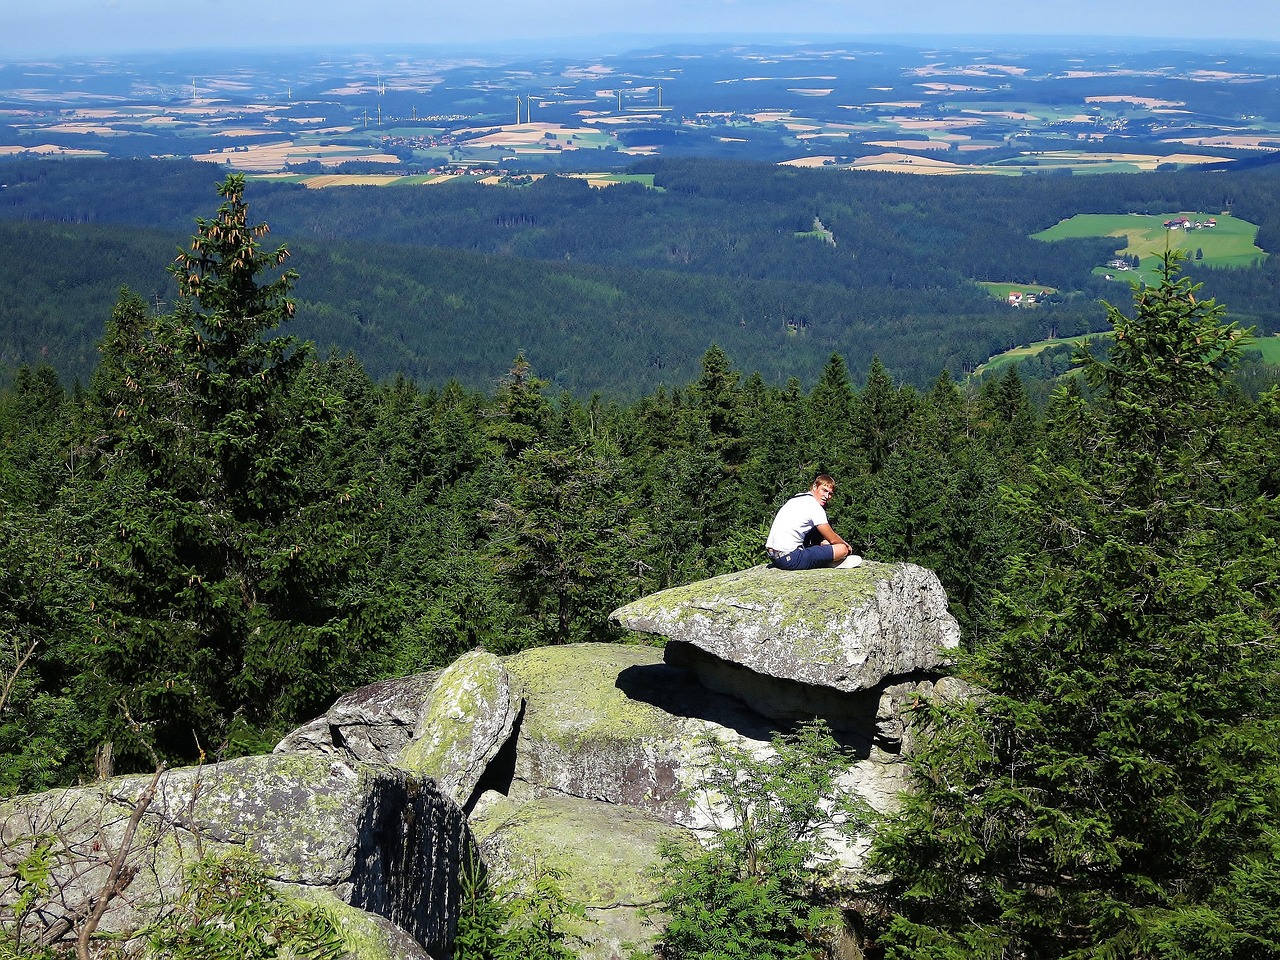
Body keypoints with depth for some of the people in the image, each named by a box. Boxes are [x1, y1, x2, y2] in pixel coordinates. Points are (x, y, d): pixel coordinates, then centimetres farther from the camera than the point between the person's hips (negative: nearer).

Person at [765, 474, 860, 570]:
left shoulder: (798, 498, 18)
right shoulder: (814, 506, -9)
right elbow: (833, 539, -2)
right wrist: (846, 545, 17)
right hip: (789, 558, -10)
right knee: (843, 549, -10)